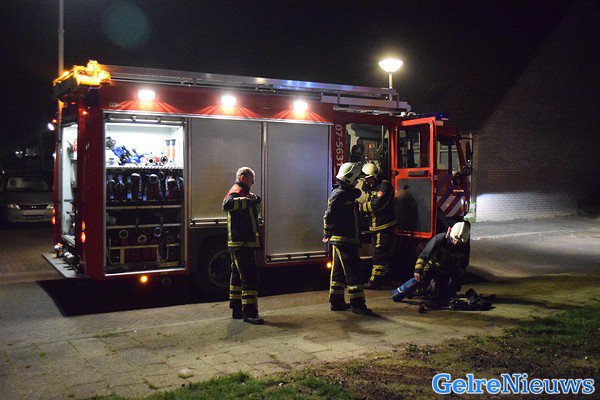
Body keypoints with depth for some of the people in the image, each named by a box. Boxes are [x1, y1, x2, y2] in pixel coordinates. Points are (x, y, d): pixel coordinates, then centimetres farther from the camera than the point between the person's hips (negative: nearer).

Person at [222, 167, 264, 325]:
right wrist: (247, 200, -37)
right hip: (241, 242, -11)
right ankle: (249, 313, -13)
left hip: (241, 242, 11)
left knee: (238, 276, 14)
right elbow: (227, 204, -33)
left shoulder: (243, 193, 21)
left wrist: (255, 199, 6)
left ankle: (237, 310, 21)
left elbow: (257, 210, 24)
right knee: (250, 276, -12)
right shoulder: (236, 192, -12)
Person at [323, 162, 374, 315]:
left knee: (339, 271, 13)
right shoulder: (340, 195, -16)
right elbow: (329, 216, -23)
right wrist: (328, 234, -13)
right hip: (344, 240, -11)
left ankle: (336, 301, 20)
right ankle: (357, 303, -7)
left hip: (344, 240, 11)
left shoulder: (345, 194, 17)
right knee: (353, 270, -9)